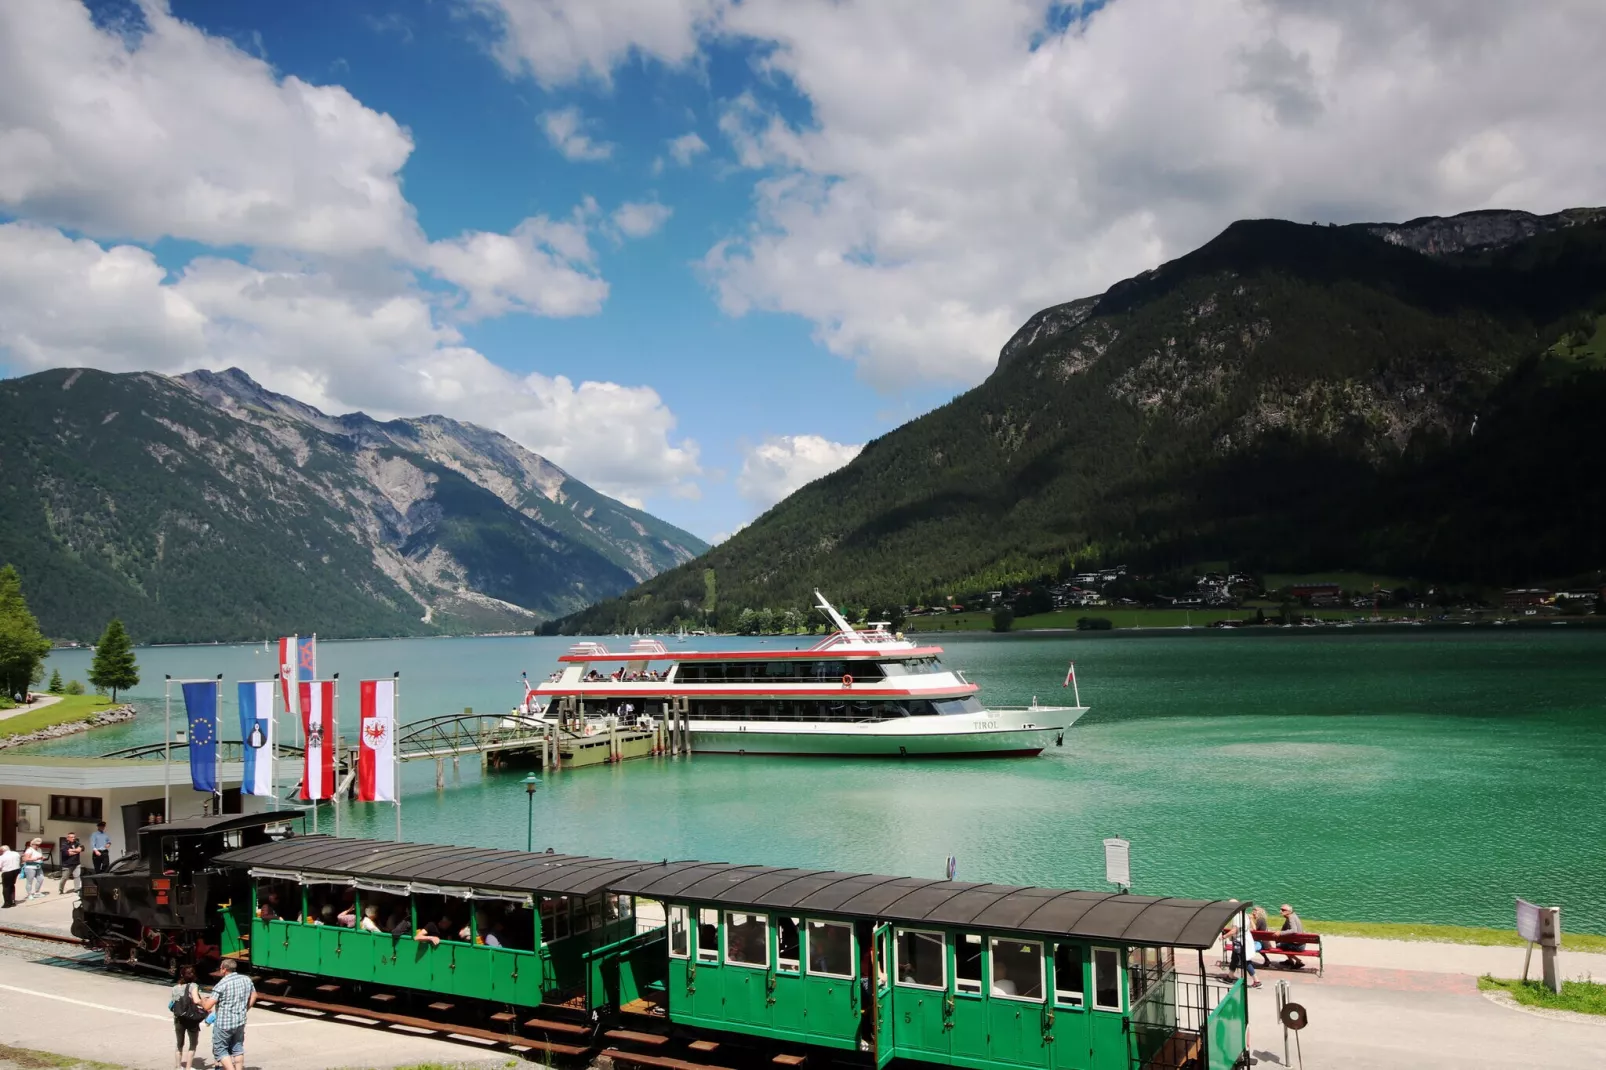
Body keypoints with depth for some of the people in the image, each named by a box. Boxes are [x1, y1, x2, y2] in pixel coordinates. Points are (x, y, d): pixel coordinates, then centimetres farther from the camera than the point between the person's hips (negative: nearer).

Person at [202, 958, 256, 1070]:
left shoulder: (221, 984, -18)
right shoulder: (247, 980, 2)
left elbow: (207, 1006, -19)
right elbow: (253, 996, 15)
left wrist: (203, 1002, 3)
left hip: (224, 1023, -6)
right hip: (240, 1021, 6)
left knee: (220, 1050, 6)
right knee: (237, 1048, 18)